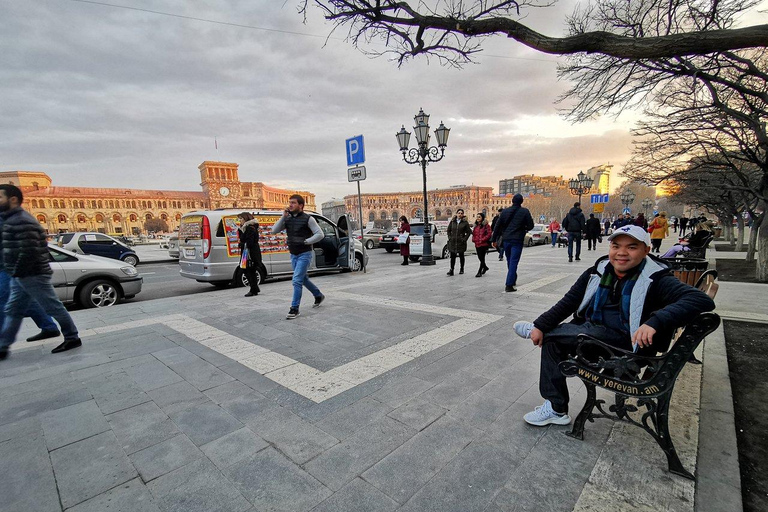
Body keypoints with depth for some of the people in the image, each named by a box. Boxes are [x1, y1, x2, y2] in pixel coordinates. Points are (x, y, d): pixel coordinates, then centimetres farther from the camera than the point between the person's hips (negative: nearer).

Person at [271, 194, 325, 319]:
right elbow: (274, 231, 0)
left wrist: (305, 242, -17)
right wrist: (283, 217, -9)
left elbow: (319, 234, -12)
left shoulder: (308, 219, -9)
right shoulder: (288, 219, 7)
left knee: (297, 281, -13)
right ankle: (319, 296, 39)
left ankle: (294, 309, -4)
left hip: (304, 254, -7)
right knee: (303, 279, 19)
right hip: (293, 255, 7)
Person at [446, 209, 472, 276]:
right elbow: (448, 230, 14)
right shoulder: (452, 221, 5)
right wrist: (449, 237, 3)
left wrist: (465, 239, -7)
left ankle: (461, 269, 24)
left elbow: (469, 232, 0)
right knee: (452, 256, -2)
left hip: (461, 242, -1)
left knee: (461, 256, 10)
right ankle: (451, 270, 0)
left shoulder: (465, 222, -2)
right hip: (452, 242, 2)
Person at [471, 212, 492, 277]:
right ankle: (485, 267, 38)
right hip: (477, 244, 7)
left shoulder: (486, 225, -6)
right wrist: (474, 239, 5)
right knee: (480, 257, 14)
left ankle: (479, 272, -1)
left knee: (482, 258, -6)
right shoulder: (476, 226, 14)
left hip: (484, 244, -7)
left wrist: (483, 239, -15)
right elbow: (473, 233, 23)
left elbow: (489, 233, -12)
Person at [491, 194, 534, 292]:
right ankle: (509, 285, -9)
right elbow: (531, 226, -3)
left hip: (506, 240, 4)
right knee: (513, 262, -4)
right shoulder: (525, 211, -4)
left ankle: (512, 280, 32)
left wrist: (494, 239, 10)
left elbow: (498, 226, 5)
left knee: (509, 261, 18)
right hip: (517, 240, -4)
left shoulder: (505, 211, 5)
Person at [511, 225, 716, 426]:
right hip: (591, 332, 7)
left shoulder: (656, 280, -12)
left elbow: (702, 300, -27)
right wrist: (540, 325, -6)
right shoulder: (598, 272, 2)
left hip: (628, 343, -7)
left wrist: (655, 321, -43)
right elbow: (568, 302, 4)